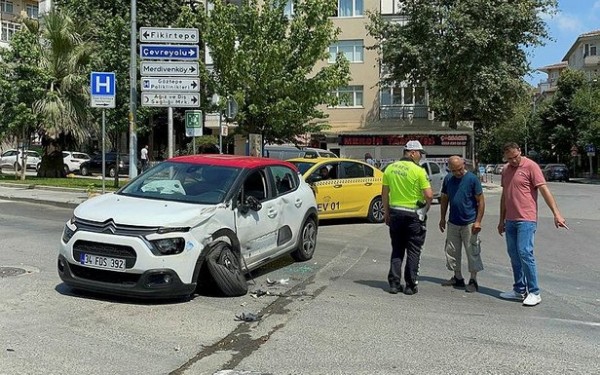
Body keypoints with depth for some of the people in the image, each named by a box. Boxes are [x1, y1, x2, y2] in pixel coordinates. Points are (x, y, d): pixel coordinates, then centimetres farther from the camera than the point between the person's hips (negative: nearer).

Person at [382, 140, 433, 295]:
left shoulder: (390, 168, 3)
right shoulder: (418, 171, -13)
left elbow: (384, 193, 8)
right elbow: (429, 195, -16)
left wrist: (386, 212, 17)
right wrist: (427, 204, 5)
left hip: (395, 213, 5)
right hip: (414, 214, -4)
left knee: (397, 250, 13)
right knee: (413, 251, 6)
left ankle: (394, 284, 12)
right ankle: (411, 285, 9)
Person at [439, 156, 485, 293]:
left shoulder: (472, 179, -10)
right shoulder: (448, 179, 4)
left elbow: (480, 201, -8)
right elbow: (444, 199, 14)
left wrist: (478, 221, -12)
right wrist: (442, 218, 12)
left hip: (469, 223, -5)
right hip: (453, 223, 5)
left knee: (472, 252, -1)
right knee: (452, 251, 11)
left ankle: (473, 280, 10)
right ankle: (458, 278, 24)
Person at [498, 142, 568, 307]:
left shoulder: (531, 166, -7)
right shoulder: (506, 170, 14)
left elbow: (544, 190, -12)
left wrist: (556, 213, -18)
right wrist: (502, 221, 21)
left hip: (526, 220, -7)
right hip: (510, 220, 7)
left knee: (525, 253, -12)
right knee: (513, 255, 9)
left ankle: (534, 293, -3)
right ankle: (519, 290, 18)